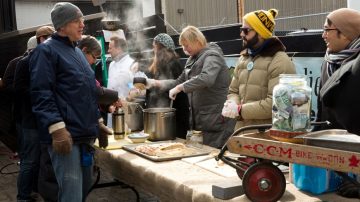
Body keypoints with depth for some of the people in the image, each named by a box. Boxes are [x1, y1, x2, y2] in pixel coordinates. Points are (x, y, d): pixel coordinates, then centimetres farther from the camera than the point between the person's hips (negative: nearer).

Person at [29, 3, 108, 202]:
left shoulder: (77, 51, 21)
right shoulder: (46, 51, -6)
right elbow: (41, 93, -16)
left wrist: (97, 121, 23)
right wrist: (57, 128, -23)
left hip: (85, 133, 9)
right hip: (66, 135, -9)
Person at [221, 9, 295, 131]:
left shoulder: (280, 61, -13)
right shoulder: (243, 58, 13)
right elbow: (233, 91, 17)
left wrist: (240, 110, -20)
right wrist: (232, 104, -7)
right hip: (242, 131, 8)